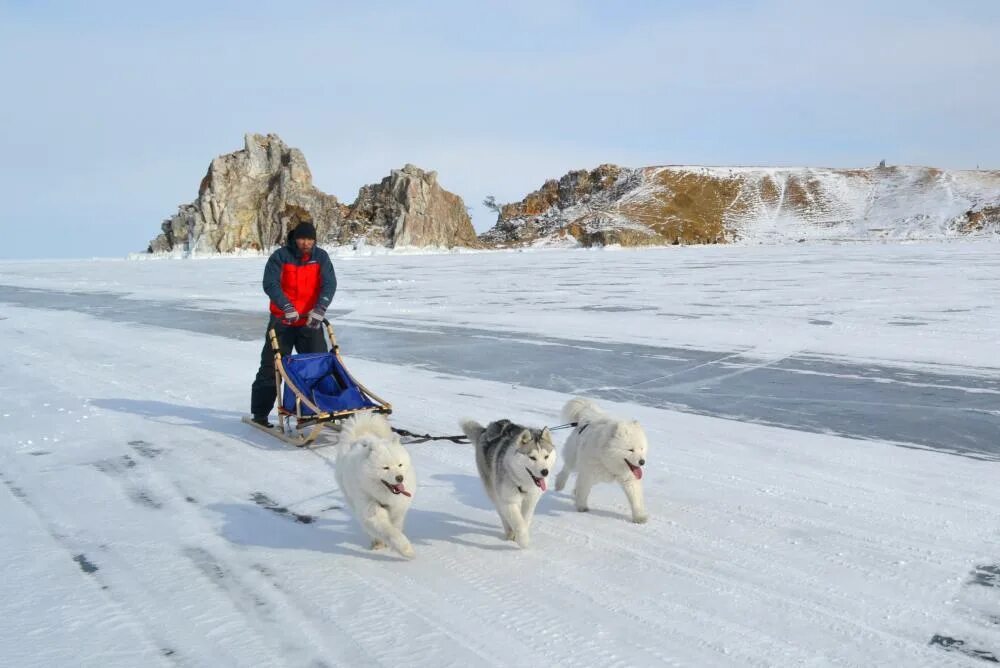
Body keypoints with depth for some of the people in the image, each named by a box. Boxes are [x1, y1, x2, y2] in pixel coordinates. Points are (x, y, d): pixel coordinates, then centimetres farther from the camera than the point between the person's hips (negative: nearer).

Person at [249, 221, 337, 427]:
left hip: (310, 321, 3)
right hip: (282, 321, -3)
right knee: (271, 366, 2)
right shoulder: (280, 256, -8)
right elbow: (270, 284, -17)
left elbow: (329, 284, -11)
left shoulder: (321, 257, -1)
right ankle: (260, 413, 10)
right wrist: (287, 307, -30)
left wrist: (320, 308, -26)